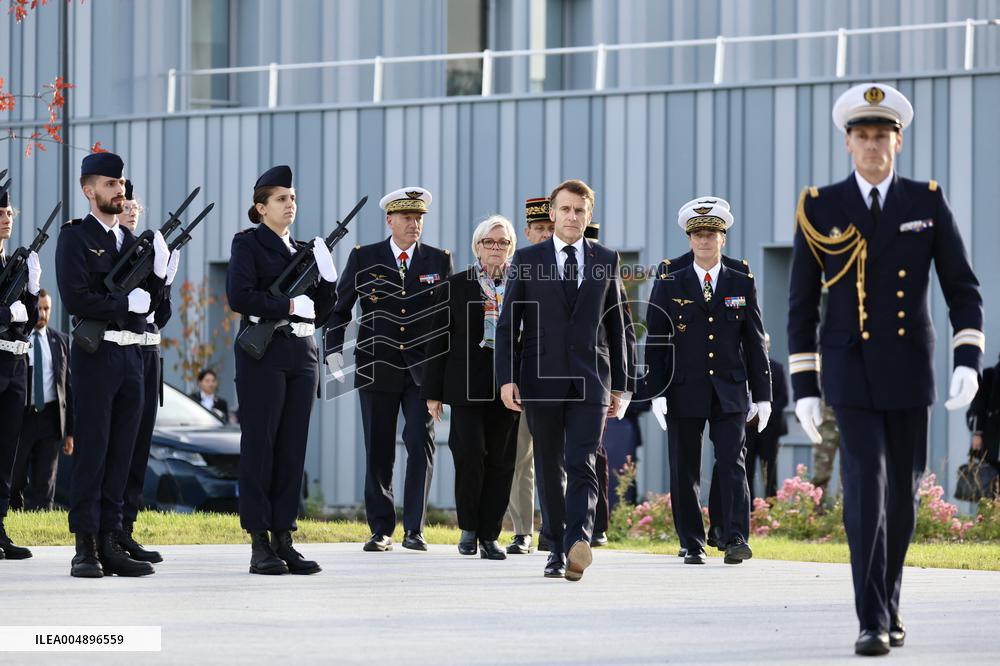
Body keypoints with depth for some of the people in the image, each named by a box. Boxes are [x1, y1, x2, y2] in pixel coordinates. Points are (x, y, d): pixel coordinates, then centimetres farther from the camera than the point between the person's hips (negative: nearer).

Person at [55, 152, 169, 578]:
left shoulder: (131, 241, 16)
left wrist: (158, 272, -3)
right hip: (96, 353, -7)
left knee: (121, 454, 7)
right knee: (91, 452, -5)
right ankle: (85, 548, -4)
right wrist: (126, 303, -12)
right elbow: (75, 299, -16)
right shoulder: (75, 238, -4)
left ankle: (111, 544, 10)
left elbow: (148, 304, 14)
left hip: (131, 355, 7)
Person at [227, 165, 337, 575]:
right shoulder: (248, 243, 1)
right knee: (260, 444, -4)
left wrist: (326, 278, 0)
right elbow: (239, 296, -14)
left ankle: (283, 538, 7)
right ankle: (259, 545, -3)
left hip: (302, 355, 6)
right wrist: (287, 305, -13)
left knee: (293, 448, 4)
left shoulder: (304, 250, 18)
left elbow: (321, 314, 16)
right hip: (263, 353, -6)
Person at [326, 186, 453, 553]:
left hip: (422, 369, 0)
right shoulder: (363, 258, 4)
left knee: (421, 444, -10)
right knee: (378, 452, 3)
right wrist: (334, 353, -3)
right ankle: (381, 530, 10)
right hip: (377, 368, 0)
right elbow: (339, 308, 7)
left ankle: (414, 529, -8)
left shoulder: (439, 261, 6)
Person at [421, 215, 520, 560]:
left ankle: (489, 535, 9)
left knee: (501, 460, 1)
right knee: (470, 453, -11)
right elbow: (439, 339, 6)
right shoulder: (456, 286, 6)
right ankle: (468, 527, 6)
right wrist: (433, 392, 2)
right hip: (467, 386, -1)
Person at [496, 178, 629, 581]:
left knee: (581, 465, -14)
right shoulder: (527, 260, 5)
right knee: (550, 468, 7)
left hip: (589, 380, 0)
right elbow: (508, 324, 3)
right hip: (542, 378, 0)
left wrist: (618, 385, 12)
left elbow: (615, 325, 13)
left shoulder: (606, 260, 9)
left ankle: (579, 544, -30)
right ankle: (558, 548, 18)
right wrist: (506, 378, -7)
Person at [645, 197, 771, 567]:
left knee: (732, 464, -10)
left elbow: (755, 342, 9)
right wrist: (656, 392, -6)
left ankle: (736, 539, -13)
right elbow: (655, 342, 3)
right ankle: (692, 545, 10)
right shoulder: (668, 285, 5)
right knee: (685, 471, 3)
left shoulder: (742, 284, 8)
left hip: (730, 393, 0)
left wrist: (762, 395, 5)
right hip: (684, 393, 0)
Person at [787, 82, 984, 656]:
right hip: (850, 371, -2)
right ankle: (873, 623, -13)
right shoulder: (820, 209, -2)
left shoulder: (928, 202, 0)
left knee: (903, 492, 10)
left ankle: (888, 601, 30)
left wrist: (968, 363, -13)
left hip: (910, 371, 2)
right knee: (865, 491, -13)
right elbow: (802, 307, 2)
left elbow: (963, 291, 1)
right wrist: (804, 388, -2)